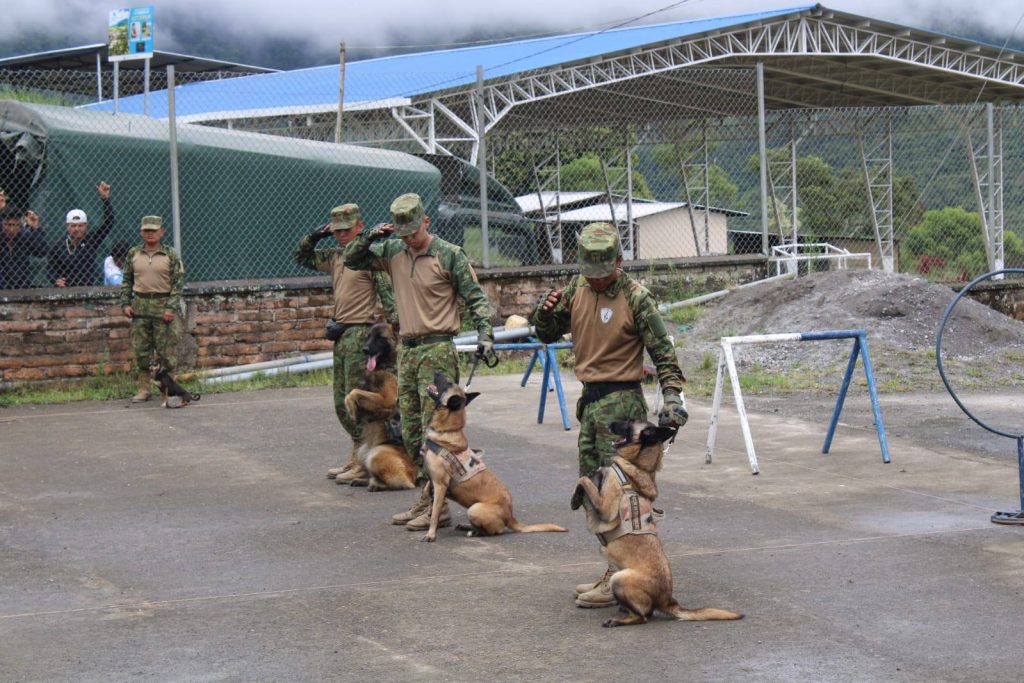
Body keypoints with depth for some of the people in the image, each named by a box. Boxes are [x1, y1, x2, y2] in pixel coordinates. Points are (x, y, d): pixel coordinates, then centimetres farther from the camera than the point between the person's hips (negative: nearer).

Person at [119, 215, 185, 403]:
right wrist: (125, 303, 3)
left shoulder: (171, 254, 0)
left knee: (165, 350, -1)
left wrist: (171, 307, -11)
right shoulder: (133, 254, 9)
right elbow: (126, 281, 15)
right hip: (140, 307, 3)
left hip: (163, 306, -3)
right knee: (141, 350, 5)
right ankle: (143, 390, 12)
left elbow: (178, 282, -3)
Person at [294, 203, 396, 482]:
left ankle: (364, 463, -4)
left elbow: (388, 297, -14)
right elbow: (301, 257, 26)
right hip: (341, 334, 9)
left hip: (361, 333, -9)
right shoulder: (335, 256, 15)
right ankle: (356, 458, 21)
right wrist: (315, 235, 10)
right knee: (342, 402, 12)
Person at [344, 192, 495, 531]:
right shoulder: (392, 251, 9)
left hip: (437, 350, -7)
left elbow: (475, 297, -3)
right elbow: (351, 260, 17)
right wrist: (368, 237, -1)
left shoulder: (449, 255, -6)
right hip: (407, 350, 7)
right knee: (411, 433, 10)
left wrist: (485, 332, -15)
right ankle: (428, 499, 18)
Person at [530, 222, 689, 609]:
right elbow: (547, 335, 17)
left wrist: (672, 395, -22)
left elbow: (662, 351, -10)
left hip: (622, 402, -8)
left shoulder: (636, 297, -11)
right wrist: (545, 312, -5)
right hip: (590, 400, 8)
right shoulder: (577, 290, 9)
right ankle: (615, 572, 23)